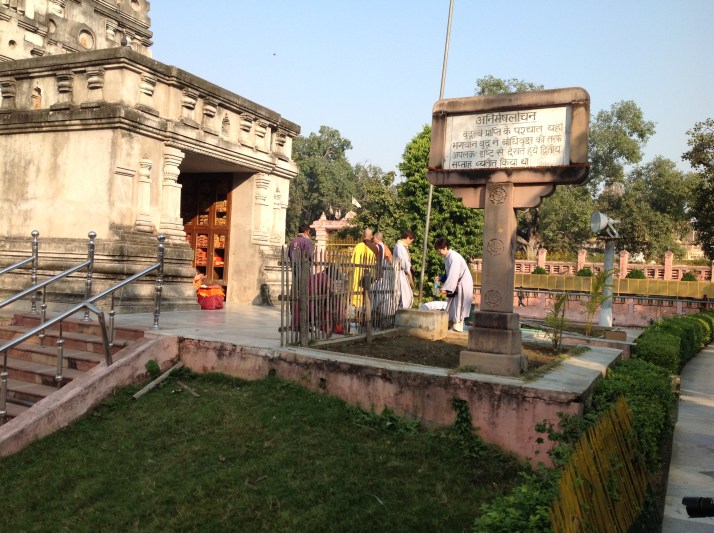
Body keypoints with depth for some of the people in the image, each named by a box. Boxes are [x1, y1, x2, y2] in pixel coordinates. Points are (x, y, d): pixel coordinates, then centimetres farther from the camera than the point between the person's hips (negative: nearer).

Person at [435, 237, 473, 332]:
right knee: (452, 305, 8)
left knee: (458, 306, -8)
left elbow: (453, 274, -27)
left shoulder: (454, 257, -21)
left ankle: (457, 327, -4)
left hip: (463, 284, -9)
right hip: (456, 284, 9)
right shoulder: (447, 257, 7)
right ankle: (452, 324, 12)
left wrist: (445, 288, -27)